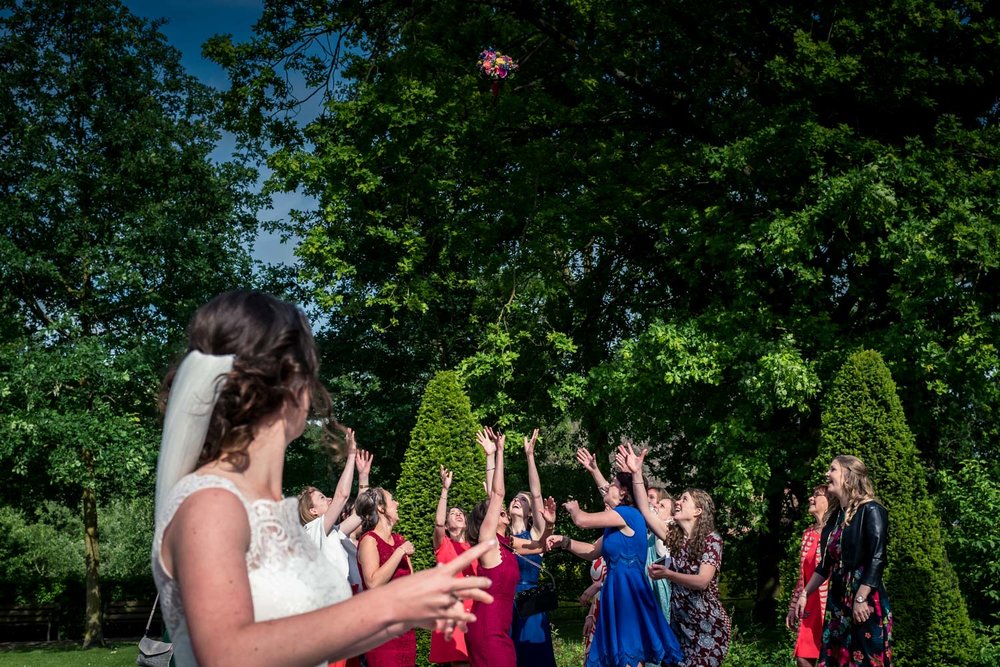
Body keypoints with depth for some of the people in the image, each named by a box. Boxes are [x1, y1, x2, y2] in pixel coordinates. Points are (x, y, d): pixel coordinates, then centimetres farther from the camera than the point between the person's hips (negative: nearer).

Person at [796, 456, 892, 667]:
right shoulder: (835, 516, 14)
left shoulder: (871, 511, -9)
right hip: (838, 601, 8)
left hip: (865, 601, -8)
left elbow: (877, 559, -18)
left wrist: (860, 599, -23)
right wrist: (804, 594, 18)